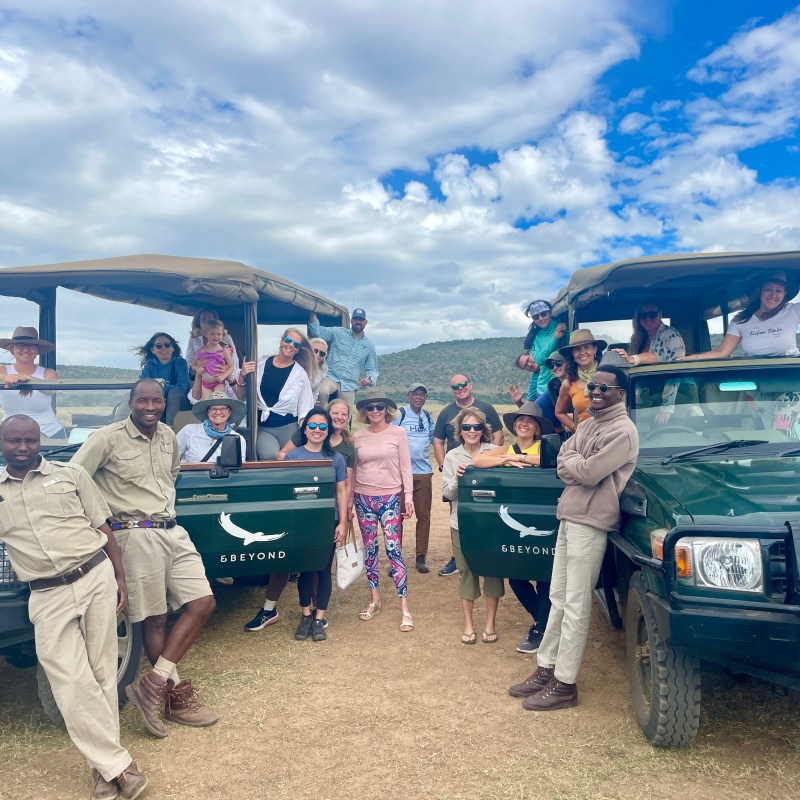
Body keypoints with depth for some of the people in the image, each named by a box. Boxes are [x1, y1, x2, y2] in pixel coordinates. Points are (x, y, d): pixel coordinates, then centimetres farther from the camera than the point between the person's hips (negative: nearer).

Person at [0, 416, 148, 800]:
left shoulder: (71, 474, 5)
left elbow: (102, 527, 6)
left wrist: (120, 578, 1)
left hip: (96, 577, 0)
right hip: (47, 596, 1)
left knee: (102, 671, 4)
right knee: (71, 682, -4)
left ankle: (104, 763, 16)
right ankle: (117, 764, 6)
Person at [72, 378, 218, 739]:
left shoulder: (168, 436, 10)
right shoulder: (107, 438, -9)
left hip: (173, 531, 7)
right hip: (137, 535, -6)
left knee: (203, 603, 1)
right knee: (154, 618, 2)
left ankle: (153, 684, 7)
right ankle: (175, 694, 18)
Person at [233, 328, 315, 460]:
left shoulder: (301, 374, 2)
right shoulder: (261, 364, 6)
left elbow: (304, 409, 1)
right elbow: (241, 397, 10)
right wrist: (242, 376, -7)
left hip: (289, 427, 0)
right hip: (261, 426, 0)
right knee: (271, 457, -26)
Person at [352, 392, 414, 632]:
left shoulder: (398, 433, -2)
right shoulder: (358, 437, 5)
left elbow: (405, 467, -1)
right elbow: (352, 472, 11)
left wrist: (409, 498, -6)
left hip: (390, 497, -3)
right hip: (363, 498, 3)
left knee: (393, 549, -9)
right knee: (369, 549, 9)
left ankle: (405, 608, -4)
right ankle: (375, 600, 24)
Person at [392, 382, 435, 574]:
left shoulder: (428, 417, 12)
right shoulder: (399, 414, -2)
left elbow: (434, 439, 20)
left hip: (423, 472, 4)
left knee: (424, 515, 6)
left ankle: (421, 558, 15)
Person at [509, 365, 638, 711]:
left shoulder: (622, 430, -11)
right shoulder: (587, 424, 16)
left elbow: (589, 473, -19)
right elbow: (563, 465, 9)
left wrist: (572, 461, -1)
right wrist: (578, 465, -10)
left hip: (590, 522, -9)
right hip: (568, 516, 9)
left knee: (576, 605, -2)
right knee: (558, 598, 14)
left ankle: (564, 684, 6)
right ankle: (546, 668, 24)